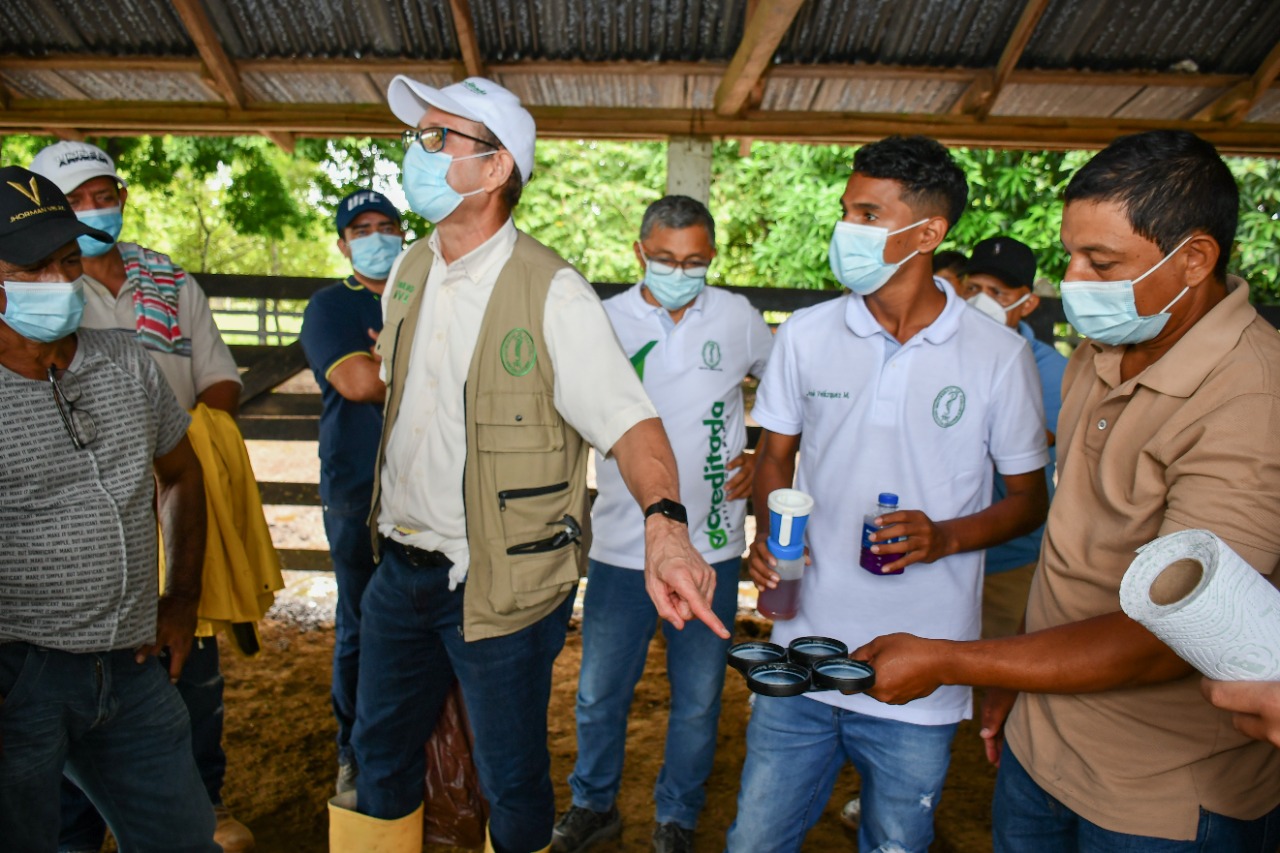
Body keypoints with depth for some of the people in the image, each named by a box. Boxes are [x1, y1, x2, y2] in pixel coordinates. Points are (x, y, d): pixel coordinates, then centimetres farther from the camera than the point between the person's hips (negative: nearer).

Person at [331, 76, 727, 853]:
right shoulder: (409, 271, 5)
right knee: (379, 753, 23)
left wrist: (665, 523, -43)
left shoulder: (553, 293, -18)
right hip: (402, 567, 6)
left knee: (513, 782, 13)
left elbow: (627, 416, -24)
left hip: (502, 584, -6)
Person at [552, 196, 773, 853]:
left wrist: (764, 459, 2)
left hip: (710, 546, 1)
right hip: (621, 547, 0)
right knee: (599, 696, 15)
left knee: (697, 701, 16)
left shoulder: (738, 318, -1)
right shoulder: (604, 320, -5)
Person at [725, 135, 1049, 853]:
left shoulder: (999, 356, -6)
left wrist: (947, 537, -16)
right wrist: (767, 535, -8)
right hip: (803, 656, 2)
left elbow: (1030, 499, 3)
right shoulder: (806, 335, 2)